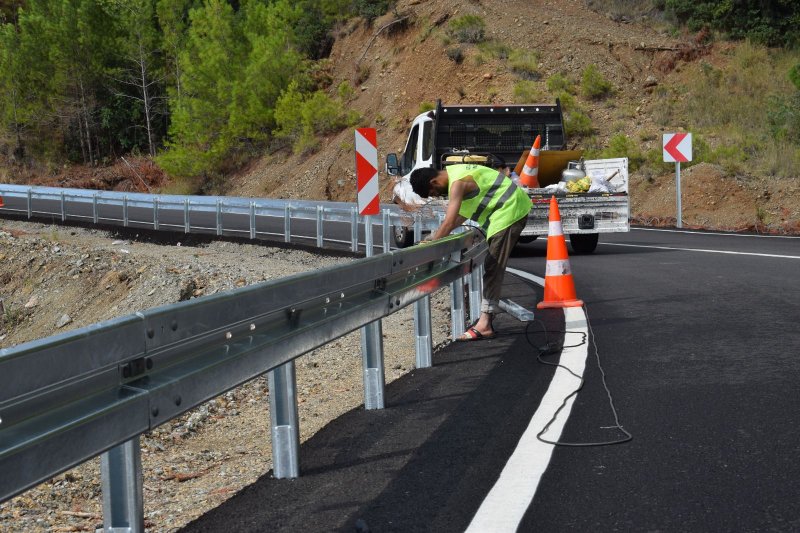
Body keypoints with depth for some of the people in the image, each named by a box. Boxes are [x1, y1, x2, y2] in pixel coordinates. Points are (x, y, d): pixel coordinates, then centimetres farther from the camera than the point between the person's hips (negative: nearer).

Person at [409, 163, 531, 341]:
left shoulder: (457, 183, -23)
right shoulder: (452, 174, 9)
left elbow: (449, 222, -27)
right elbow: (462, 214, 17)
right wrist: (436, 236, 10)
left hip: (509, 211, -11)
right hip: (511, 211, 11)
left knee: (493, 268, -12)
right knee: (492, 267, 14)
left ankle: (484, 325, -15)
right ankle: (486, 318, 19)